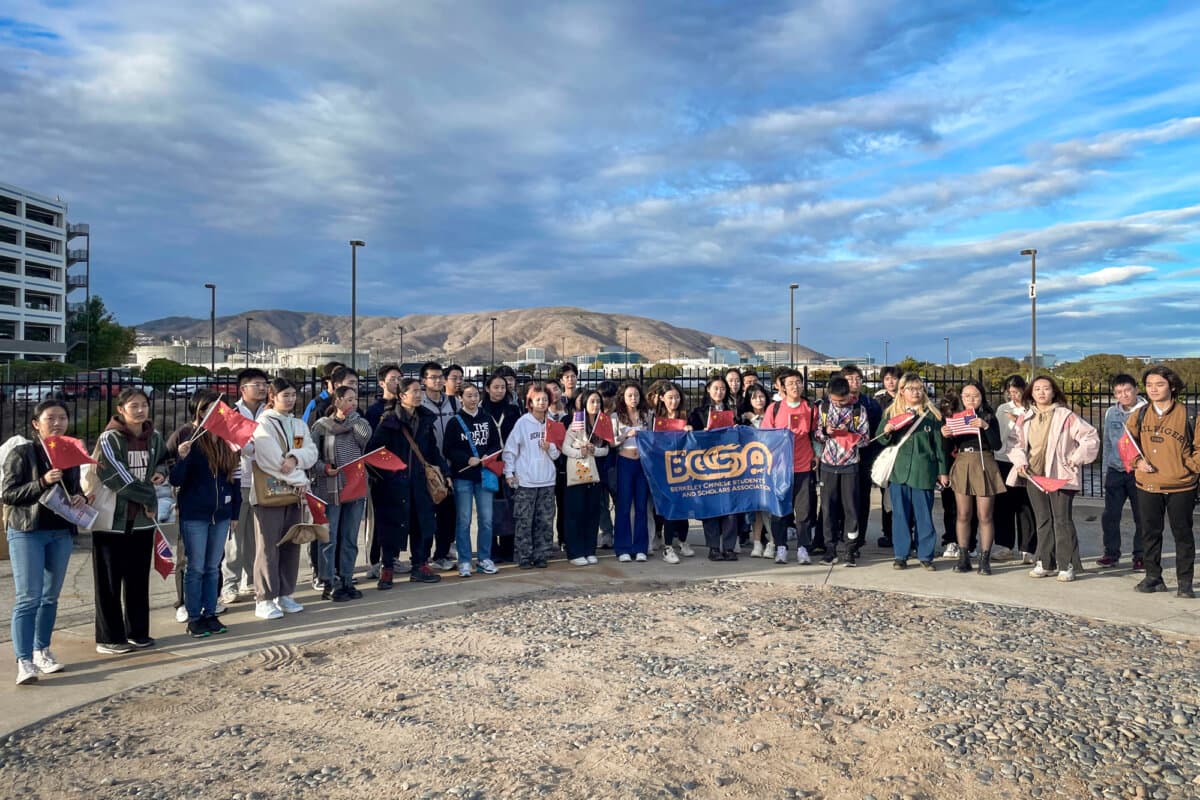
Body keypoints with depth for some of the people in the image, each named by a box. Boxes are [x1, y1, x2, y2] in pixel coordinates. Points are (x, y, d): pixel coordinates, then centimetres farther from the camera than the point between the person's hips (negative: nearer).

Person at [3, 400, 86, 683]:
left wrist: (81, 498, -3)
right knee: (28, 598, -9)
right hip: (27, 533, -5)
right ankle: (24, 661, -6)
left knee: (50, 596, 12)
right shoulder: (21, 453, -5)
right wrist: (42, 482, -22)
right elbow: (7, 493, -9)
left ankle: (42, 650, 23)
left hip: (62, 533, 5)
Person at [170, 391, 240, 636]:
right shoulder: (188, 438, -7)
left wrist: (235, 512, 11)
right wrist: (182, 458, -27)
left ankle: (210, 614, 21)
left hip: (221, 514, 4)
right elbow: (176, 480, -8)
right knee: (196, 568, 2)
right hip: (194, 514, -4)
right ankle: (194, 618, 13)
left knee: (213, 567, 12)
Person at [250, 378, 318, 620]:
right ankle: (264, 599, 1)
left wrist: (295, 457, -19)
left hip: (294, 492, 6)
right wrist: (299, 480, -11)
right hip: (268, 492, -6)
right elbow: (271, 459, -15)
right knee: (268, 546, -4)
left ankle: (285, 594, 18)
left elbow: (311, 452, 2)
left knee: (291, 545, 9)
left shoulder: (300, 425, 15)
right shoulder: (263, 424, -6)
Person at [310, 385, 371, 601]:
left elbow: (365, 436, -13)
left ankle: (346, 581, 18)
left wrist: (351, 416, -3)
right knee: (329, 539, -2)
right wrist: (325, 469, -18)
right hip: (329, 490, -3)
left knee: (350, 538, 9)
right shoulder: (321, 425, 1)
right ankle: (328, 584, 5)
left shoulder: (359, 422, 10)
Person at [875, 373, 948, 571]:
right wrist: (886, 431, -11)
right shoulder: (891, 413, 8)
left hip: (923, 471, -1)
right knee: (900, 514, 5)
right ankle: (900, 556, 13)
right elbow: (880, 440, 11)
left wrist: (942, 471, 5)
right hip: (898, 470, 1)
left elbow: (939, 444, 7)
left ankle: (926, 555, 14)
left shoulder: (931, 414, 5)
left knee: (924, 515, 4)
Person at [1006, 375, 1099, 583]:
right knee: (1042, 521, 12)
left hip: (1060, 476, -5)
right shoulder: (1025, 419, 9)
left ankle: (1067, 565, 4)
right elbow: (1017, 444, 14)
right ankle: (1044, 563, 19)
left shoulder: (1066, 416, -5)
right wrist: (1020, 462, -2)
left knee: (1062, 520, -3)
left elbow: (1090, 437, -5)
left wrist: (1075, 459, -8)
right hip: (1034, 476, 5)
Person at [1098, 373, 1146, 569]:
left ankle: (1140, 555, 18)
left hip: (1138, 471, -3)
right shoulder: (1111, 413, 7)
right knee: (1110, 515, 3)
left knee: (1141, 516, 6)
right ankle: (1111, 553, 14)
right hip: (1115, 471, 4)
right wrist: (1106, 470, 14)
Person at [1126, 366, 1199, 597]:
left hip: (1180, 486, -3)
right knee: (1150, 533, 11)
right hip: (1147, 486, 3)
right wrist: (1137, 461, -5)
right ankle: (1153, 577, 23)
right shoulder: (1139, 415, 4)